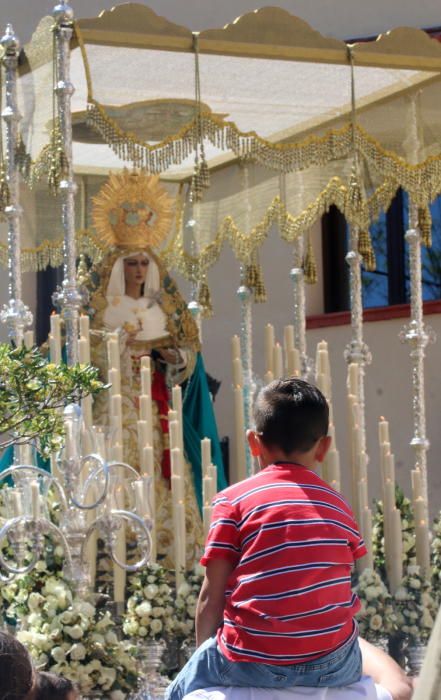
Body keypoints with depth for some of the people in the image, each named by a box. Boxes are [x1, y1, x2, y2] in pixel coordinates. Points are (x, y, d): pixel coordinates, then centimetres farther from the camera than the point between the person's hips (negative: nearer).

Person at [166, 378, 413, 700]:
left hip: (253, 663, -3)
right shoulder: (339, 505, 9)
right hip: (331, 663, 3)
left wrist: (206, 654, 13)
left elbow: (211, 597, -2)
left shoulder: (234, 500, 0)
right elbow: (337, 590, 7)